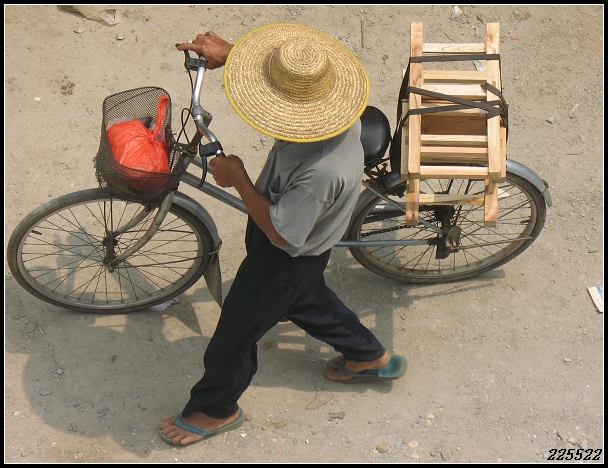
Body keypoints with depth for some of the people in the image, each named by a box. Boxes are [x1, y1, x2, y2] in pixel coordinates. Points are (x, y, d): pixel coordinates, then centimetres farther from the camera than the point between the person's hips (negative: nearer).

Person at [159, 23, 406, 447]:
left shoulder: (323, 172, -46)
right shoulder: (337, 107, -22)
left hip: (286, 254, -8)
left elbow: (281, 233, -30)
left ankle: (216, 408, 43)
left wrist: (238, 179, -23)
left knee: (237, 328, 14)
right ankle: (370, 356, 53)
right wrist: (227, 53, -9)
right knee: (304, 299, 34)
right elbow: (279, 67, 1)